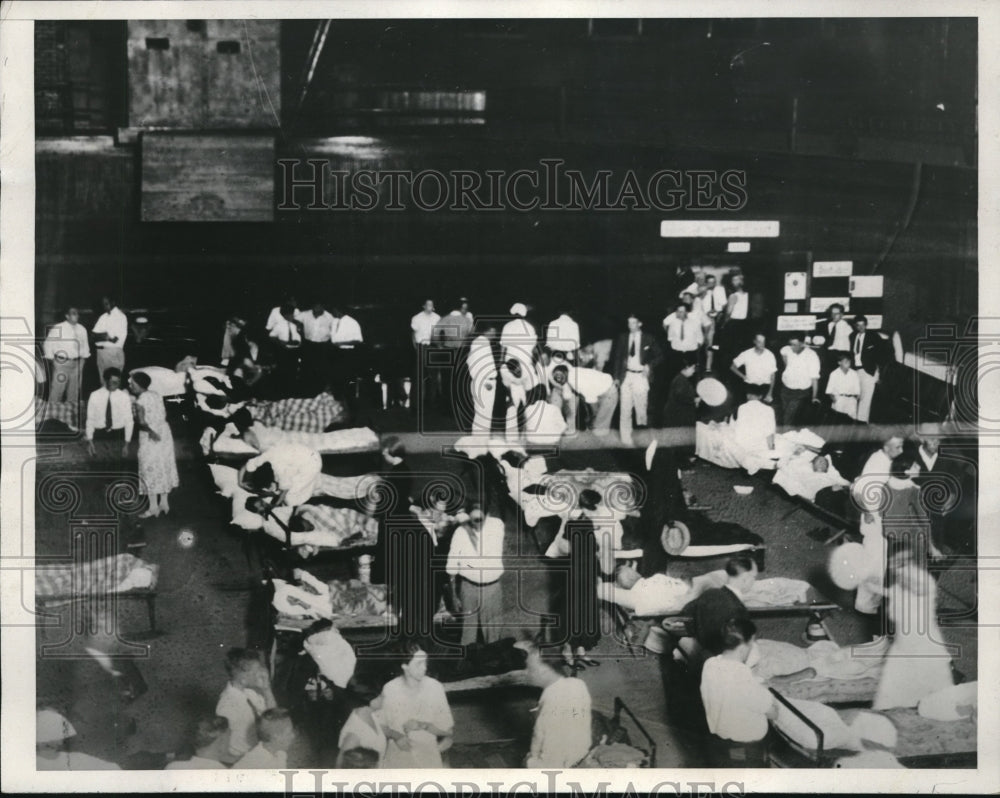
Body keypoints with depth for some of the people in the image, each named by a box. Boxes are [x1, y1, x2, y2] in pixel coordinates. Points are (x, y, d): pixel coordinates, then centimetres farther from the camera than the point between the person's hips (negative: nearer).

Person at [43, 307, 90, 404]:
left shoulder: (82, 329, 8)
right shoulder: (57, 328, -5)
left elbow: (85, 345, 17)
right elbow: (48, 344, 0)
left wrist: (83, 359, 9)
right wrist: (52, 359, -1)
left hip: (77, 362, 4)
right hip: (62, 362, -4)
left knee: (74, 389, 6)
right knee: (57, 388, -8)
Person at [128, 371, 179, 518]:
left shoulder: (140, 401, -16)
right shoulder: (157, 396, 7)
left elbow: (141, 422, -26)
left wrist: (149, 430, -11)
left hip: (151, 439, -8)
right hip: (164, 433, 8)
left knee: (150, 471, 0)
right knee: (164, 469, 14)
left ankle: (153, 507, 2)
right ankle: (164, 503, 20)